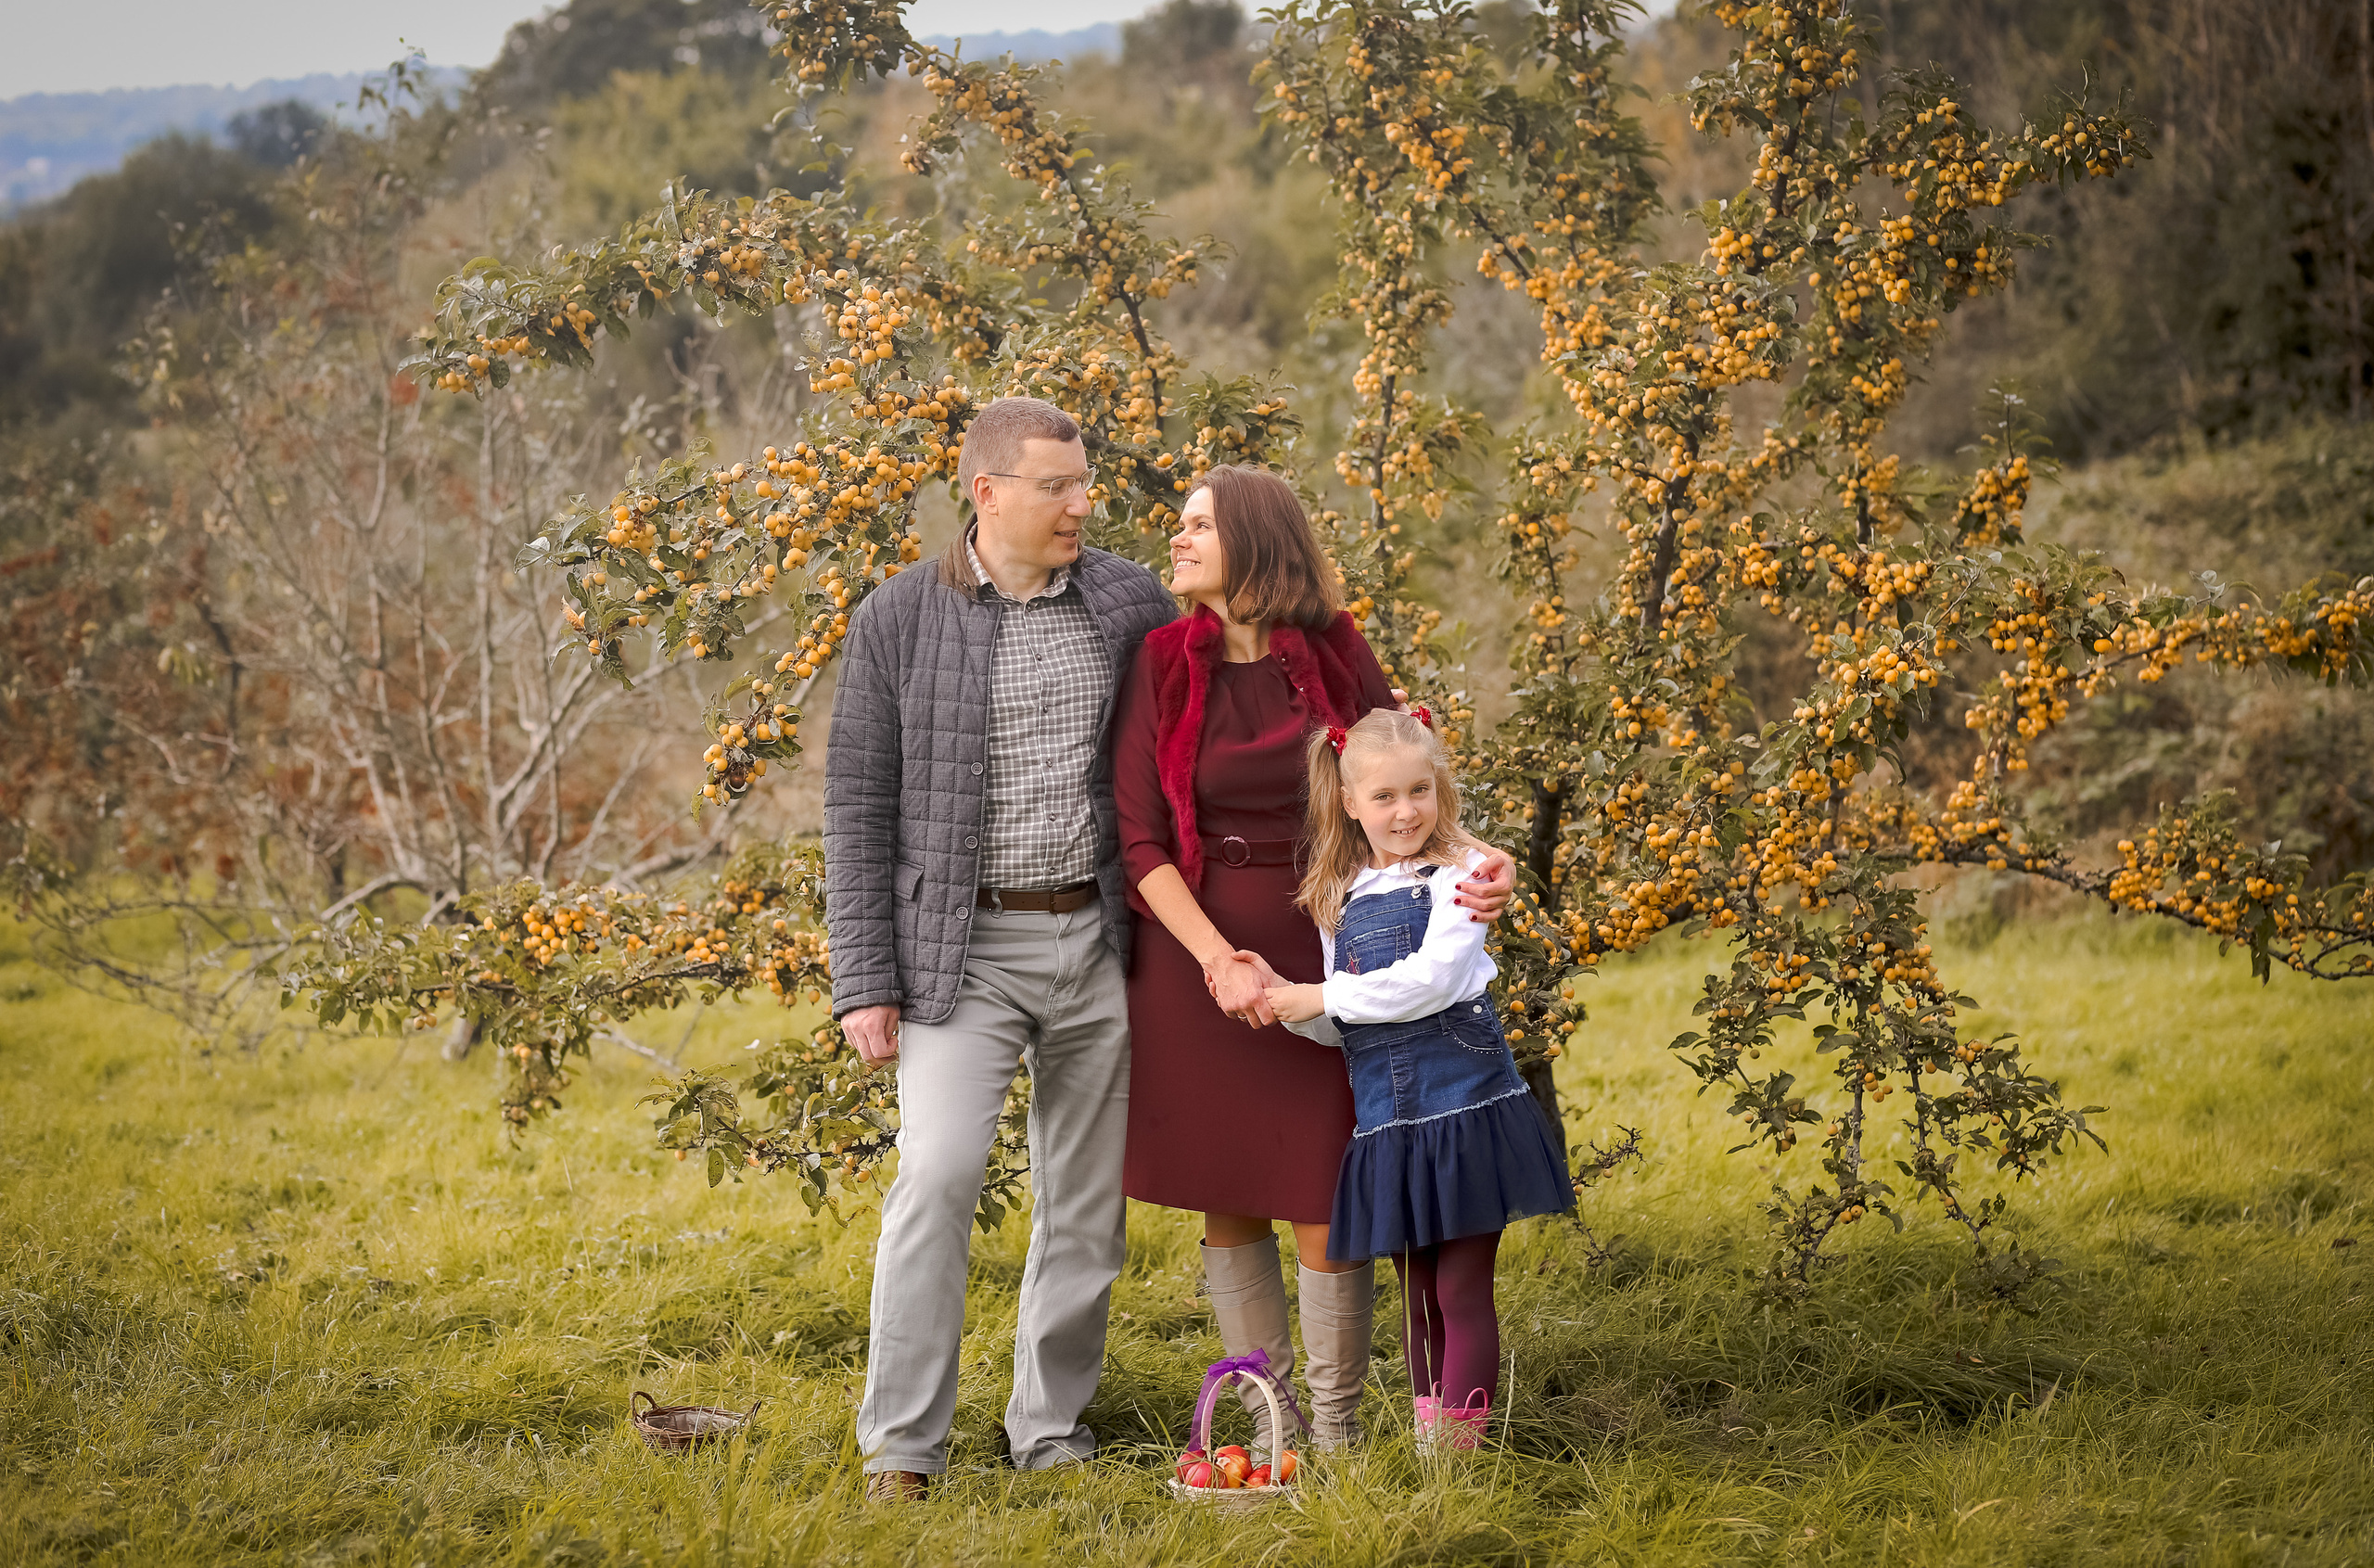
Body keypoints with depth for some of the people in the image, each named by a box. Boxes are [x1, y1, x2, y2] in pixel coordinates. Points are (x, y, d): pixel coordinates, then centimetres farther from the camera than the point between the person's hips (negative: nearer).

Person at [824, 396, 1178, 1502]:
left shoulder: (1132, 604, 3)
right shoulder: (898, 621, -3)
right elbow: (859, 809, -2)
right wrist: (863, 982, -8)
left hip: (1104, 942, 3)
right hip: (965, 948, -3)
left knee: (1087, 1197, 7)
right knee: (939, 1173, -17)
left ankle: (1051, 1430, 20)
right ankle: (901, 1445, -10)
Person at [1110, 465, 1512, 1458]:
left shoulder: (1336, 658, -1)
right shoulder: (1162, 668, -2)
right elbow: (1140, 842, -6)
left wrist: (1486, 862, -14)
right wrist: (1220, 961, -18)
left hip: (1321, 951, -1)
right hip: (1196, 952, 1)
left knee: (1325, 1203, -3)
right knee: (1228, 1199, 7)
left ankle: (1335, 1425, 13)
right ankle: (1267, 1417, 21)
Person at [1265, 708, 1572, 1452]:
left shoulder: (1457, 874, -3)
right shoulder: (1339, 899, 14)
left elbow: (1431, 979, -16)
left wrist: (1326, 997, -12)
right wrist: (1283, 999, -2)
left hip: (1463, 1104, -5)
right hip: (1386, 1120, 5)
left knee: (1462, 1290, -3)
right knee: (1416, 1296, 12)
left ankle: (1459, 1447, 1)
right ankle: (1424, 1445, 20)